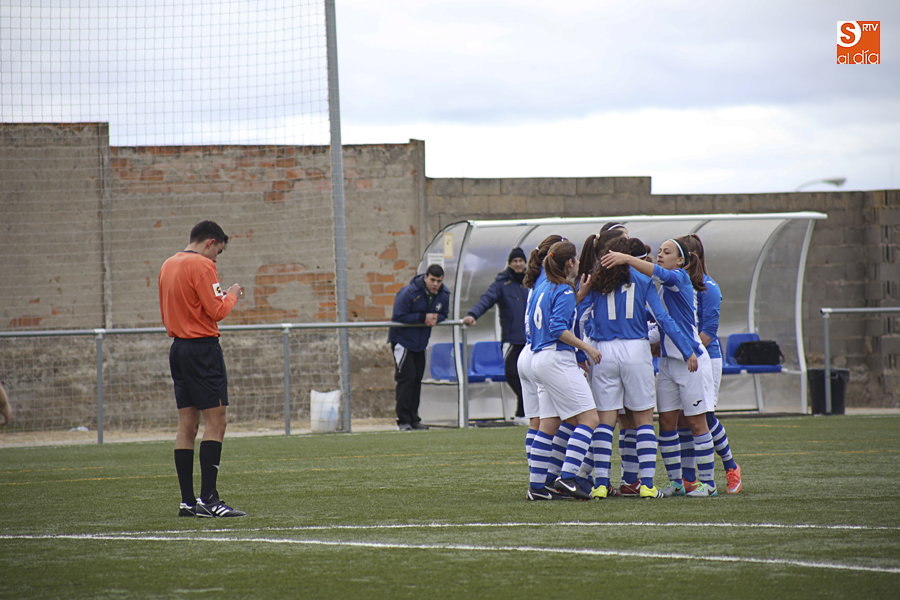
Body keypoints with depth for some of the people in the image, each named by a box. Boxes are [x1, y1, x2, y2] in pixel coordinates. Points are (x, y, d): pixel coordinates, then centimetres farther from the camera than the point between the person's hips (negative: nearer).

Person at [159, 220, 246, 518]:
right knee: (215, 421, -8)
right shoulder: (202, 265, -11)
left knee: (187, 425, 8)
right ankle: (208, 499, -15)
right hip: (203, 348, -9)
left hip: (178, 346, 9)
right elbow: (217, 311, -15)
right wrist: (232, 296, 5)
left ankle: (187, 501, 6)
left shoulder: (167, 266, 15)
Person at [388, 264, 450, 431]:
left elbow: (443, 315, 8)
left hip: (421, 342, 6)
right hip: (402, 340, -6)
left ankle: (413, 419, 14)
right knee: (406, 377, -12)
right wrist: (423, 317, -27)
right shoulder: (409, 292, -24)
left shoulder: (443, 295, -5)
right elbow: (398, 317, -22)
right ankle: (403, 420, -8)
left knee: (417, 378, 8)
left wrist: (434, 318, -17)